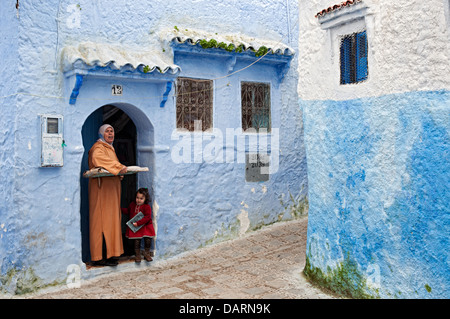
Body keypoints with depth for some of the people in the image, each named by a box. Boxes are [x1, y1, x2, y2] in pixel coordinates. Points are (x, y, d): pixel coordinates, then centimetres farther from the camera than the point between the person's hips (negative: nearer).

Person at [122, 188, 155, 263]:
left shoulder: (147, 207, -13)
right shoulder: (132, 204, 4)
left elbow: (147, 217, -21)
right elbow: (128, 211, 22)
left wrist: (138, 223, -26)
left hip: (145, 227, -2)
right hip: (135, 228, 3)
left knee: (148, 240, 0)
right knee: (137, 241, 1)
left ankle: (147, 254, 20)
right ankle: (137, 255, 15)